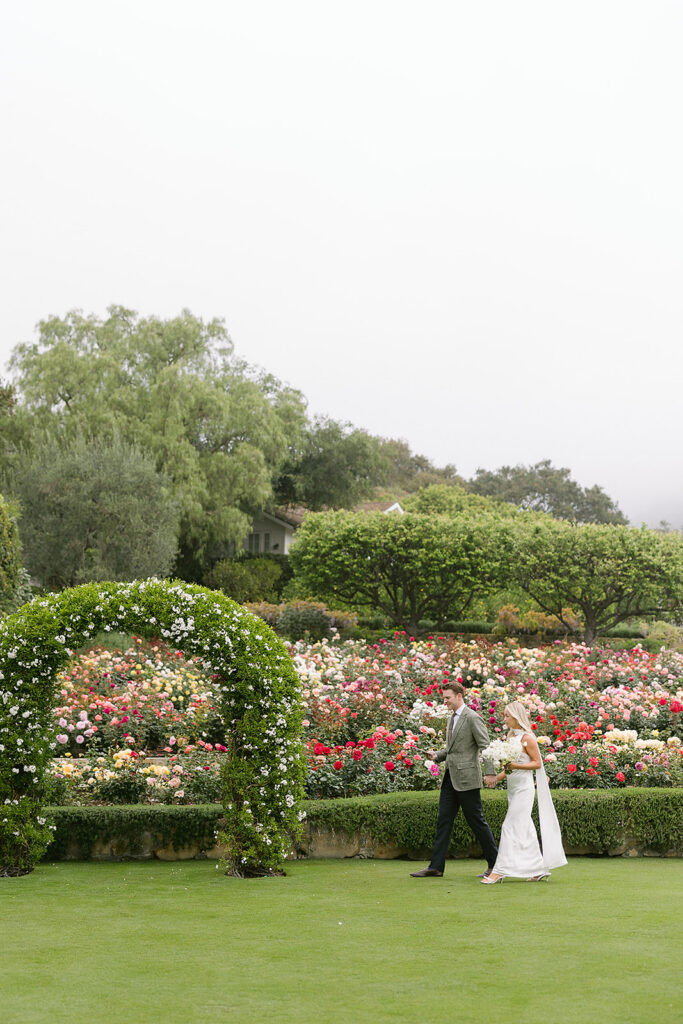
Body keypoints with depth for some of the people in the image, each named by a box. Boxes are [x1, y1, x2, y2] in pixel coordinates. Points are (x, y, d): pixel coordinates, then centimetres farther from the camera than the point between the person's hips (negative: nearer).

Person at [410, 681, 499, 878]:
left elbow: (485, 746, -15)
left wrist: (490, 773, -23)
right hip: (451, 778, 9)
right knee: (443, 821, 6)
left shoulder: (472, 718, -11)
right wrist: (438, 756, 7)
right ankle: (436, 867, 7)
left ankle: (494, 864, 10)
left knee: (477, 821, -1)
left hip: (467, 779, -9)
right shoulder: (452, 718, 16)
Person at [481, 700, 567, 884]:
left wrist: (516, 765, -21)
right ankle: (541, 870, 16)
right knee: (525, 830, 10)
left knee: (511, 827, -10)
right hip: (512, 787, 9)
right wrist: (497, 777, 10)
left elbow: (537, 763, -10)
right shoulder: (511, 736, 12)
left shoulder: (527, 738, -11)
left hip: (524, 788, -9)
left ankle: (499, 871, -10)